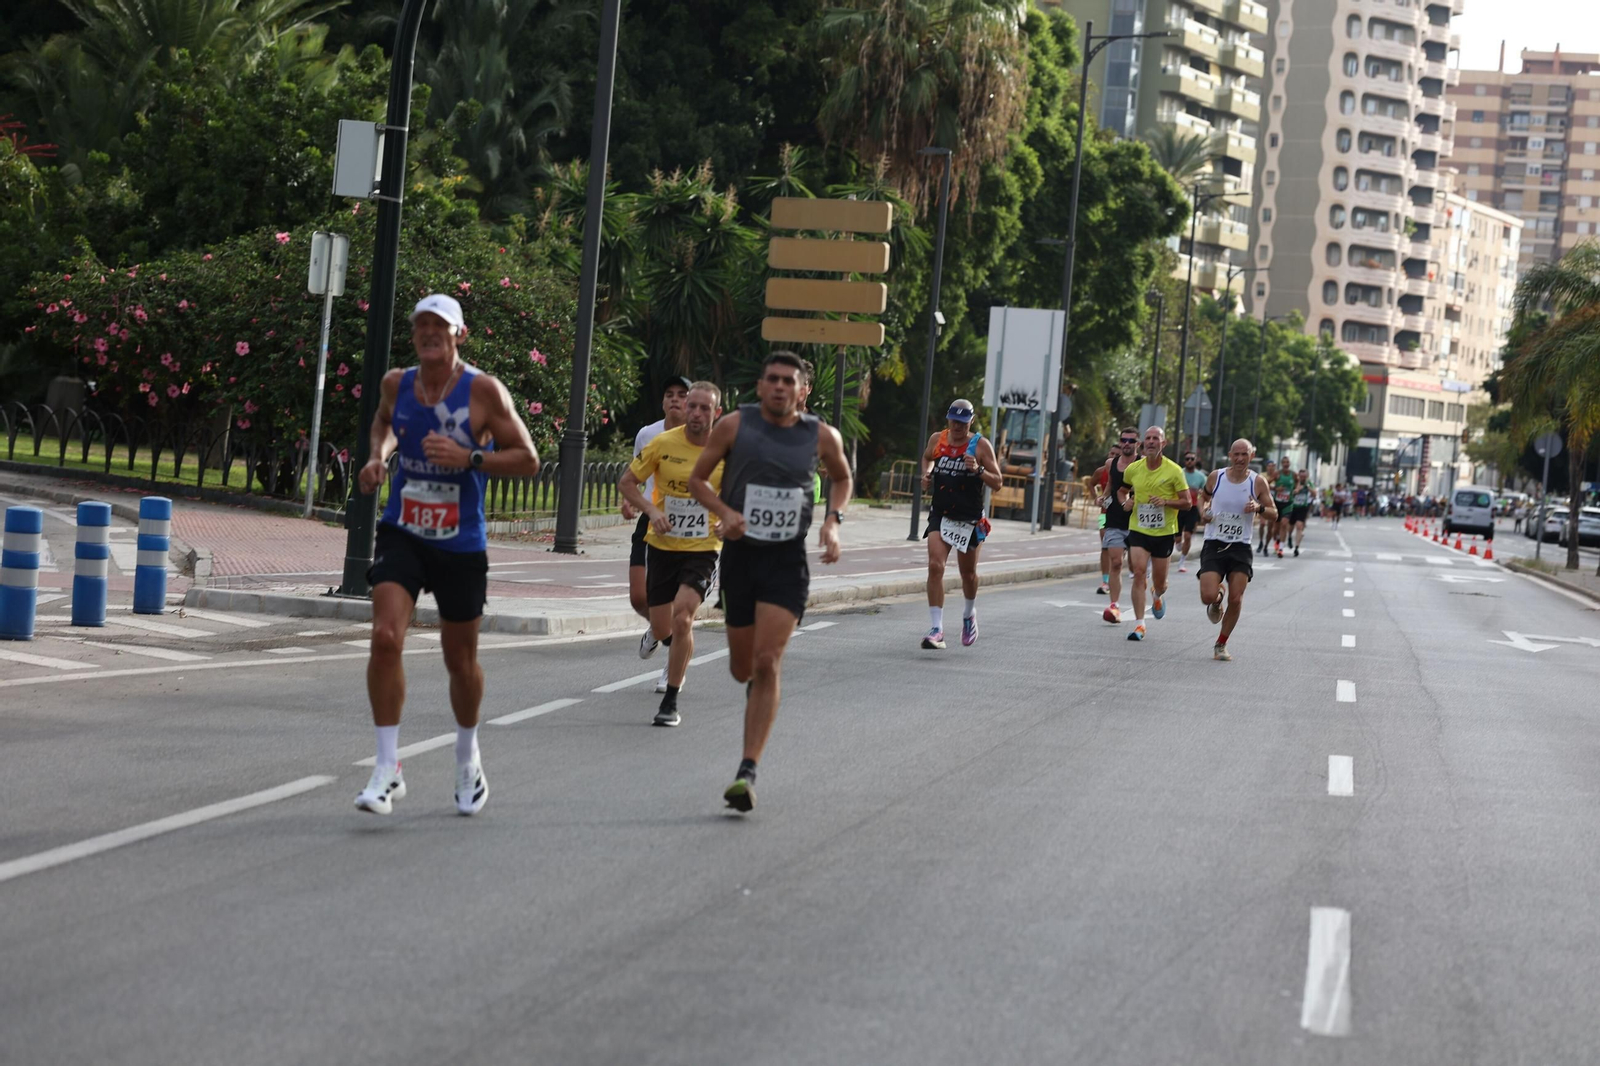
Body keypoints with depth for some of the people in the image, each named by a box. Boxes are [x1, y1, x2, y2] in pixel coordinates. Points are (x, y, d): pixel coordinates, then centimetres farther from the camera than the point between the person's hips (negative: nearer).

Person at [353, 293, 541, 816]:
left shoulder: (483, 390, -11)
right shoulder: (396, 383, 1)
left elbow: (528, 460, -10)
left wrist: (468, 458, -23)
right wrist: (379, 455, 5)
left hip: (460, 544, -2)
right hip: (402, 533, 2)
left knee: (460, 659, 11)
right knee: (385, 637, -18)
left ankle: (467, 759, 38)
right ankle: (387, 770, -10)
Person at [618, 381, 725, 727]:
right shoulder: (663, 444, -6)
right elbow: (626, 482, 2)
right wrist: (651, 510, -15)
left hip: (702, 549, -2)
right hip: (662, 546, 2)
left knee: (682, 617, -23)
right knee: (662, 631, 7)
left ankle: (671, 700, -11)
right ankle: (681, 652, 47)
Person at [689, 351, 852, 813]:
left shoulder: (821, 437, -1)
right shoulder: (735, 425, -4)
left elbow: (842, 479, 19)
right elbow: (697, 479, 4)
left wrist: (832, 522, 1)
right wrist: (725, 512, -15)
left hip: (788, 562, -1)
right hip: (740, 554, 1)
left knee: (767, 663, -15)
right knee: (742, 668, 11)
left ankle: (747, 773, -14)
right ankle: (756, 685, 52)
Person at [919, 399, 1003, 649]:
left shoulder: (981, 445, -7)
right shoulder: (937, 439, 2)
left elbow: (997, 483, -7)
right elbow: (926, 457, 25)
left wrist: (978, 470, -24)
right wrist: (926, 474, 5)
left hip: (970, 520, -1)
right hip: (940, 516, 1)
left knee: (968, 573, 12)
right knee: (935, 566, -17)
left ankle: (969, 614, 44)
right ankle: (936, 629, -18)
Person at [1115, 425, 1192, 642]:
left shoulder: (1174, 471, -8)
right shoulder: (1133, 469, 0)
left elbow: (1186, 501, -5)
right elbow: (1123, 490, 19)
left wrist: (1166, 502, -23)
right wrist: (1125, 501, -3)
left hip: (1164, 532, -1)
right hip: (1138, 529, 1)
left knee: (1159, 582, 9)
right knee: (1139, 572, -15)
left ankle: (1158, 597, 48)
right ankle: (1139, 624, -12)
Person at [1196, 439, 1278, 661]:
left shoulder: (1258, 482, -3)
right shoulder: (1215, 477, -1)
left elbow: (1274, 514, 3)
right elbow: (1203, 496, 19)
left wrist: (1259, 508, -18)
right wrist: (1203, 511, -3)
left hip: (1240, 548, 0)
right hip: (1214, 545, 0)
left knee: (1236, 600, -6)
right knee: (1208, 597, -15)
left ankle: (1221, 645, 13)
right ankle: (1217, 602, 25)